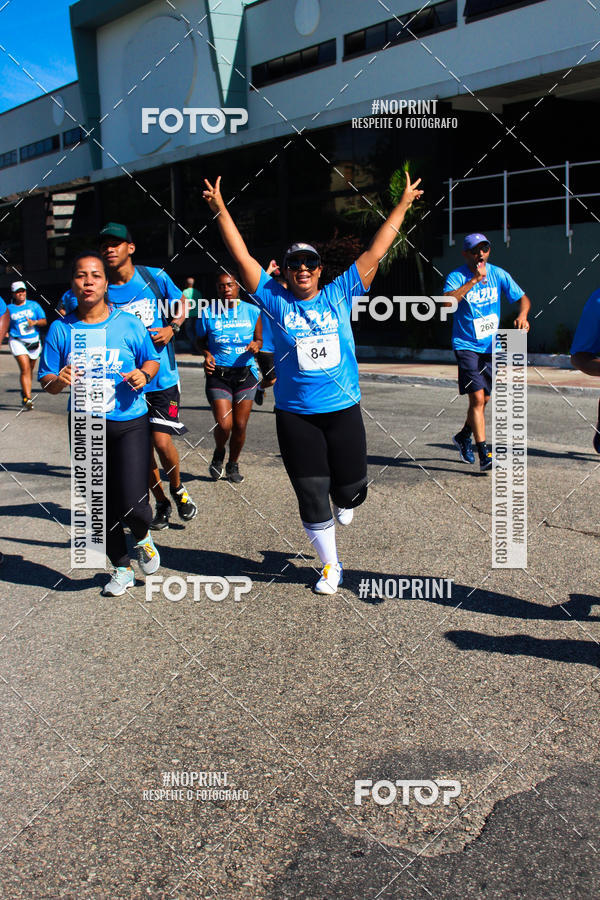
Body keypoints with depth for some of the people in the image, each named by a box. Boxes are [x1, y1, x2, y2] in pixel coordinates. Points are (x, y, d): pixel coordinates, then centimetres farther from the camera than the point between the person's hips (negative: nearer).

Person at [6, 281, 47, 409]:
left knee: (30, 370, 13)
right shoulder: (9, 309, 4)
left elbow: (44, 321, 5)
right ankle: (28, 398, -22)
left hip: (34, 342, 3)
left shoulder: (34, 305, 7)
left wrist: (35, 322, -14)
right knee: (25, 369, -17)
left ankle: (24, 393, 34)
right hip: (17, 342, -3)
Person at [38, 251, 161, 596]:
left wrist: (144, 374, -13)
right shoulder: (61, 329, -1)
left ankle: (143, 537, 26)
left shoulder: (128, 324, -5)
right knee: (103, 509, 12)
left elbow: (153, 360, 8)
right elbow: (47, 382, 2)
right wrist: (59, 380, -20)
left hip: (130, 424, -2)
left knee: (133, 506, -12)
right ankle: (122, 569, 34)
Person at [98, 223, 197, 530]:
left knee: (162, 441, -10)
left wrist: (172, 328, -4)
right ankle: (161, 503, 29)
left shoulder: (155, 277, -3)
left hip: (162, 378, -2)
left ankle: (178, 489, 21)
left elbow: (181, 303, 14)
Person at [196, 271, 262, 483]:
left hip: (245, 374, 2)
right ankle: (218, 454, 22)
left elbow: (259, 339, 12)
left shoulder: (252, 311, 1)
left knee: (240, 426, 3)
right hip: (218, 375, -1)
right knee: (224, 425, -13)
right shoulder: (208, 314, -2)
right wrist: (207, 354, -9)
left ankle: (233, 464, 28)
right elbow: (201, 341, 11)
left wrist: (256, 345, -11)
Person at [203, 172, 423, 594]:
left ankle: (345, 501, 50)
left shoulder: (339, 296, 3)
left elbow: (375, 252, 4)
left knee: (351, 488, 10)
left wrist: (404, 203, 5)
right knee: (311, 496, 5)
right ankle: (331, 565, 24)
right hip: (295, 416, -1)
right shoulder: (276, 301, 1)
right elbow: (242, 257, 0)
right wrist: (221, 210, -1)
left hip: (343, 410, 1)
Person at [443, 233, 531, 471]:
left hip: (491, 346, 5)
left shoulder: (498, 274, 3)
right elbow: (447, 302, -29)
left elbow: (523, 298, 8)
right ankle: (484, 455, -13)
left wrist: (522, 315, -13)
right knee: (477, 398, -15)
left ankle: (463, 437, 38)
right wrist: (474, 280, -31)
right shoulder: (456, 277, -10)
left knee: (484, 399, 15)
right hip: (466, 345, -5)